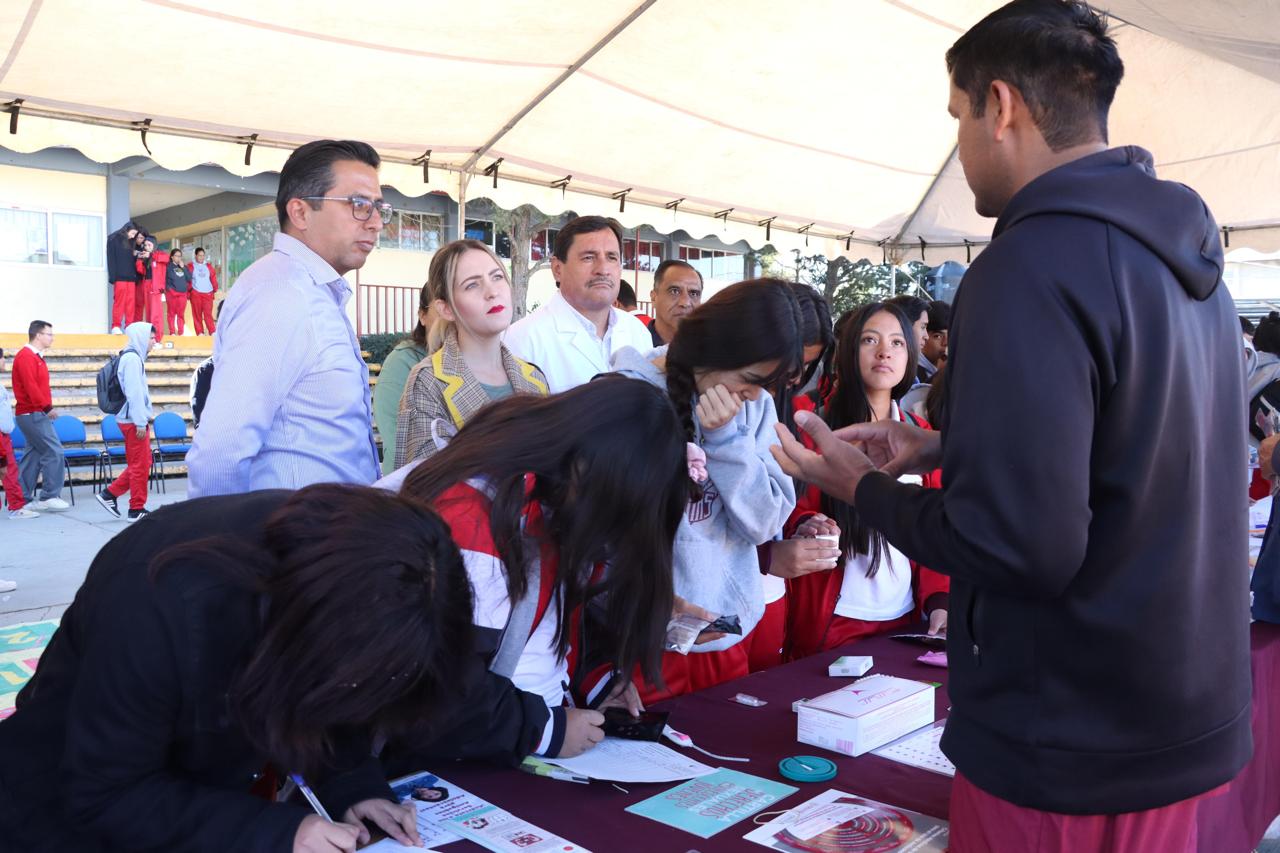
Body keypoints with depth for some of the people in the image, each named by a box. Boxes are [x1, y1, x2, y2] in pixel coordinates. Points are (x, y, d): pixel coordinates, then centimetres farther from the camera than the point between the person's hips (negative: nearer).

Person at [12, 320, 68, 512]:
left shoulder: (36, 357, 17)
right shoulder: (26, 357, -12)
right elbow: (30, 386, -21)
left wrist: (46, 408, 9)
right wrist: (48, 407, -20)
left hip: (34, 414, 10)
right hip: (33, 414, -10)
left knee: (34, 455, 12)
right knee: (54, 452, -10)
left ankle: (23, 498, 17)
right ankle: (49, 497, -6)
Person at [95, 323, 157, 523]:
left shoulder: (135, 357, 16)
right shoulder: (132, 358, -14)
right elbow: (134, 392, -19)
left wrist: (147, 413, 17)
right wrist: (141, 422, -20)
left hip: (135, 419, 10)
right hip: (133, 421, -10)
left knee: (140, 464, 15)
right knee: (140, 465, -2)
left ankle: (110, 493, 19)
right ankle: (137, 509, 5)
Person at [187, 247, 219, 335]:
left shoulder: (208, 266, 12)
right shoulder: (191, 266, 3)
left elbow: (213, 278, 13)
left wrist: (215, 289, 8)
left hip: (208, 293, 1)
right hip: (195, 293, -1)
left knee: (208, 313, -5)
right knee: (197, 314, 1)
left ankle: (213, 332, -7)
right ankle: (200, 332, 5)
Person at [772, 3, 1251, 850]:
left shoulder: (1034, 261, -23)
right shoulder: (1184, 253, 5)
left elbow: (1018, 543, -27)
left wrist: (865, 488, -11)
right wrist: (945, 449, 11)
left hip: (1067, 745, -8)